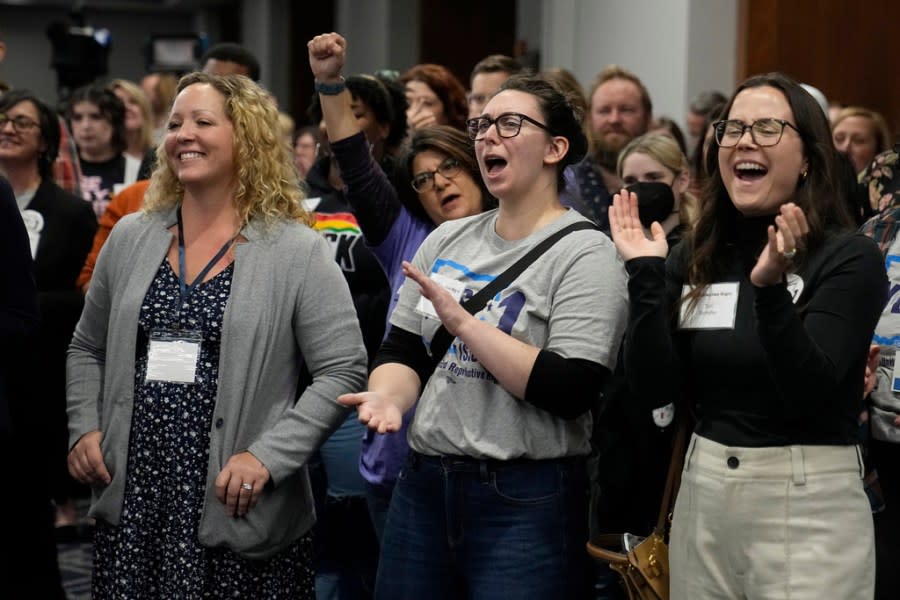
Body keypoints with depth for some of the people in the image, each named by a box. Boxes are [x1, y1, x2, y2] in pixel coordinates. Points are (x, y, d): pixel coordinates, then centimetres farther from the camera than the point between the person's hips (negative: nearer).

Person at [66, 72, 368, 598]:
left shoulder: (299, 252, -4)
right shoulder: (130, 239, 9)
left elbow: (343, 371, -9)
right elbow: (88, 349, 19)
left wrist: (269, 457, -17)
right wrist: (84, 429, 3)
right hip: (131, 502, 4)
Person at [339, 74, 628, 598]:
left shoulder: (585, 254, -8)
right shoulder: (446, 240, 11)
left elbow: (570, 391, -18)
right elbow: (402, 351, 10)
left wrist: (461, 321, -17)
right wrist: (389, 397, -14)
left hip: (527, 500, -5)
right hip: (424, 484, 6)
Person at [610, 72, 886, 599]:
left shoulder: (850, 259, -8)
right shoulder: (694, 261, 6)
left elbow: (809, 393, -19)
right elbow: (656, 388, -2)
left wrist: (770, 289, -31)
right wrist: (645, 276, -8)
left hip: (809, 507, -5)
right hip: (702, 498, 5)